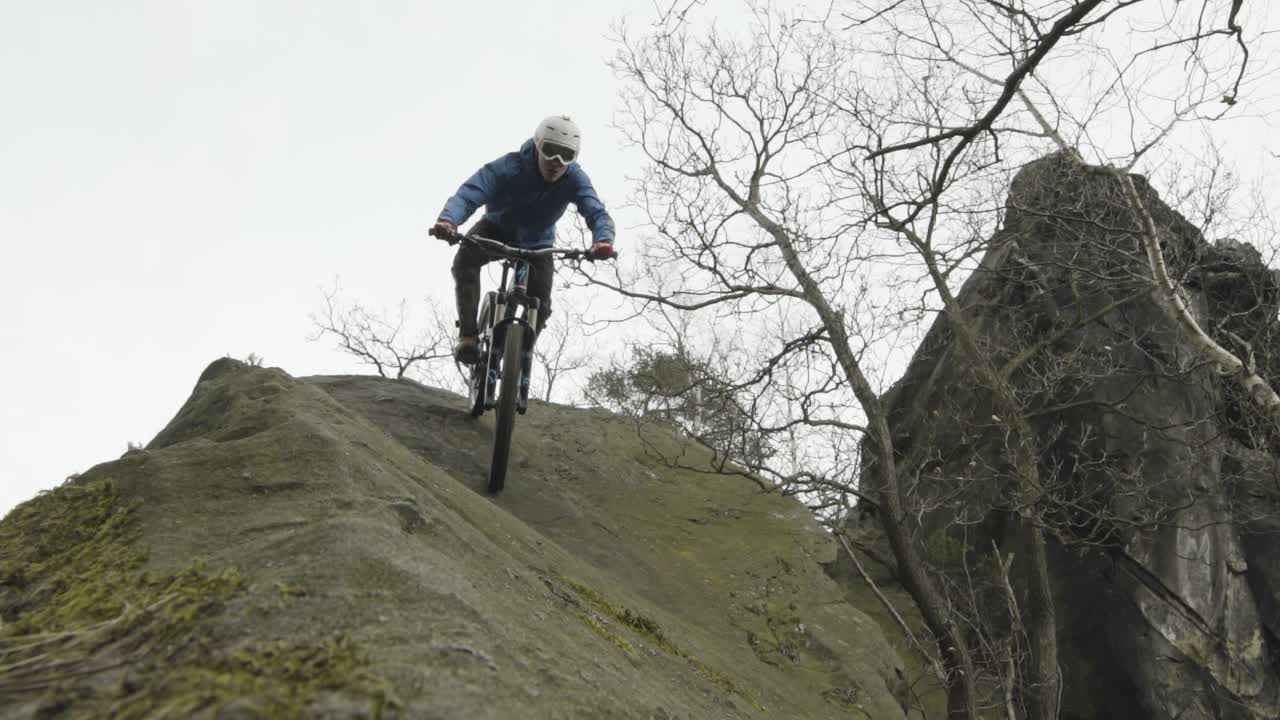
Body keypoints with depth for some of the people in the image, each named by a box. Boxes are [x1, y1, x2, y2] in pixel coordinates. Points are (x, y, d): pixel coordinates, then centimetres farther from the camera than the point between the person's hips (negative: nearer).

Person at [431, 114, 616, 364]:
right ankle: (468, 335, -19)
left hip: (536, 243, 2)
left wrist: (603, 239, -66)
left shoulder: (575, 179, -27)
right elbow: (469, 193, -47)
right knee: (465, 258, -32)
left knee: (541, 305, -14)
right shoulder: (509, 167, -34)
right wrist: (447, 220, -70)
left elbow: (596, 211, -42)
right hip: (496, 229, -1)